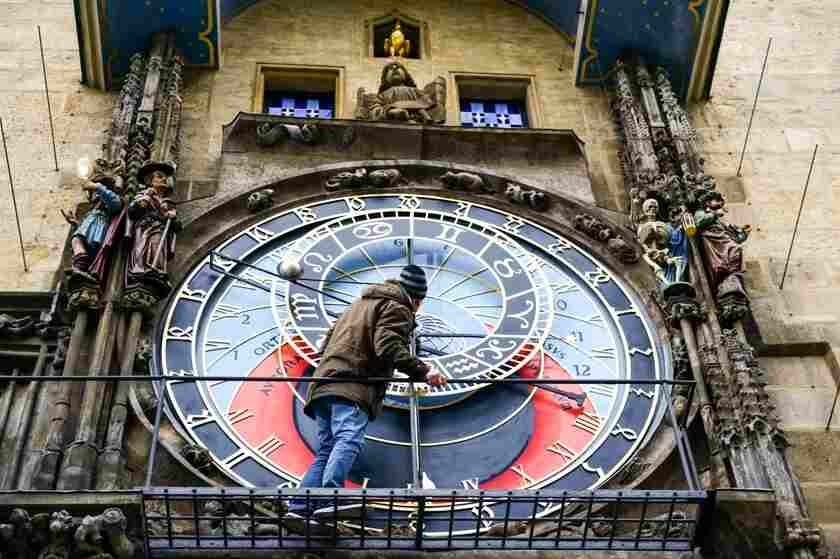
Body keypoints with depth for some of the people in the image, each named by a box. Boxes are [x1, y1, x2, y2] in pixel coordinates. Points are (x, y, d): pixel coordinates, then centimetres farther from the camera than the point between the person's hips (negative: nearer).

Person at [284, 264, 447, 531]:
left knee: (326, 450, 6)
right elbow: (388, 347, -13)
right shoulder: (396, 308, 7)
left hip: (325, 384, 9)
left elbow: (329, 341, 34)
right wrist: (421, 371, -17)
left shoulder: (362, 302, 35)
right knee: (349, 440, -24)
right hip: (352, 388, -9)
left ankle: (299, 508, -5)